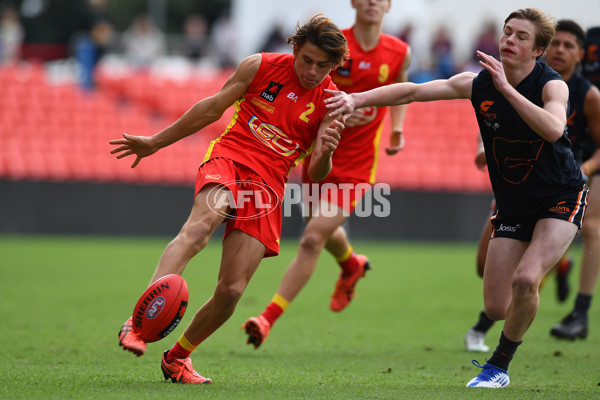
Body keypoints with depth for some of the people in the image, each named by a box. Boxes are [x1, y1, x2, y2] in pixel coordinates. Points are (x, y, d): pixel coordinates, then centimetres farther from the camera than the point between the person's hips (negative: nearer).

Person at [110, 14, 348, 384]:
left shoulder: (331, 104, 5)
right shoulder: (260, 66, 3)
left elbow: (314, 176, 3)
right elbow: (213, 108, 15)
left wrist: (325, 154, -21)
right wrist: (156, 142, 20)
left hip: (268, 185, 2)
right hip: (228, 159, -2)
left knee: (231, 290, -8)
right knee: (202, 224, -36)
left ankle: (178, 357, 18)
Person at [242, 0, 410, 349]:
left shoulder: (400, 53, -3)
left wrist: (398, 130, 10)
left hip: (356, 166, -2)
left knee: (312, 239, -15)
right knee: (326, 232, 22)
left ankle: (269, 318, -11)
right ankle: (352, 265, 58)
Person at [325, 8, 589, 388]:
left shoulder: (551, 85, -18)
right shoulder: (478, 84, -7)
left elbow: (553, 129, -40)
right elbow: (413, 91, -7)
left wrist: (505, 88, -41)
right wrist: (357, 99, -18)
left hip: (561, 199, -4)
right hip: (513, 205, 5)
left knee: (525, 280, -26)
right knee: (497, 307, -1)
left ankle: (499, 366, -3)